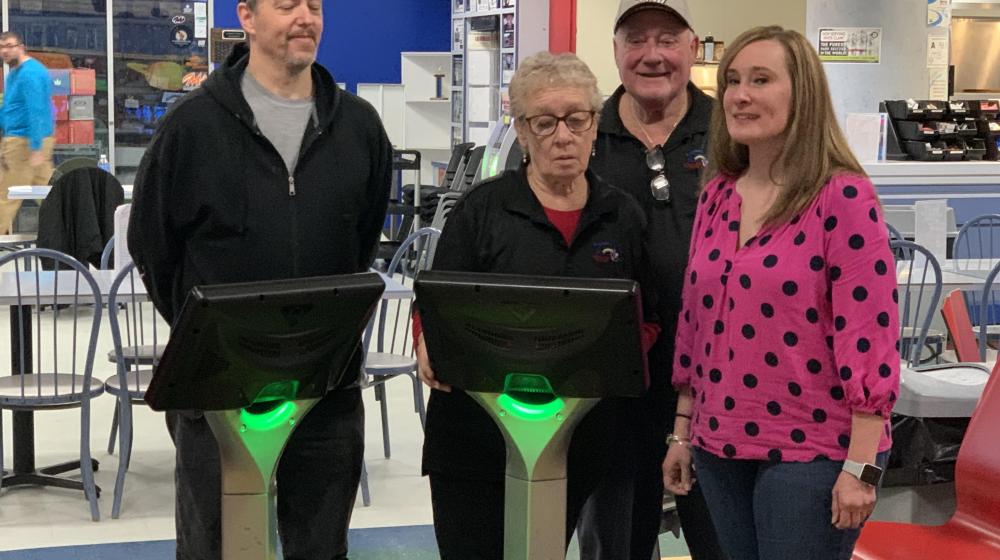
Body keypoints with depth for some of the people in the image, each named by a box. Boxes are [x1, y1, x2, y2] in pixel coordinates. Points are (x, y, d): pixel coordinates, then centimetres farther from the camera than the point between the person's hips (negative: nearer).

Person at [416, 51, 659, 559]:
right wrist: (433, 352, -22)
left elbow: (645, 322, 13)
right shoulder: (481, 211, -1)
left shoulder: (623, 217, 7)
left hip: (579, 442, 3)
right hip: (477, 437, -2)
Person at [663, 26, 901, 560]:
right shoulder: (716, 196, 8)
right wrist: (682, 432, 14)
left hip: (813, 451, -6)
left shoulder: (843, 195, -12)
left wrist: (860, 466, -18)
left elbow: (869, 334, -15)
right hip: (721, 448, 6)